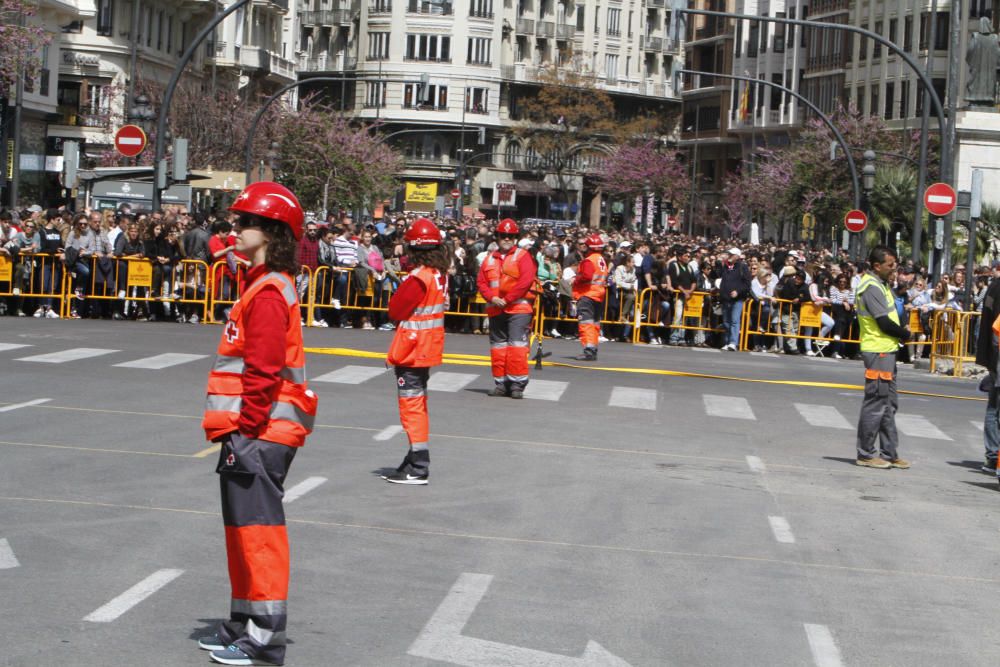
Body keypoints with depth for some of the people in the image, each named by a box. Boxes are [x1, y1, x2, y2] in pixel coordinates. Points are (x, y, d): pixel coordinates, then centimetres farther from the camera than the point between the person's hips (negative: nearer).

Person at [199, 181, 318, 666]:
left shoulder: (268, 294, -16)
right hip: (253, 430, 11)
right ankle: (245, 624, 29)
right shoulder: (264, 286, 17)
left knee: (258, 531, -6)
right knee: (243, 530, 18)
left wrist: (246, 428, -20)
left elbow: (262, 372, -21)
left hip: (257, 434, -11)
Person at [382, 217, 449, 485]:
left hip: (412, 350, -9)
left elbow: (396, 310, -16)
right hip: (428, 349, 9)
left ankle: (417, 469, -4)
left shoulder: (419, 277, -20)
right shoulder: (439, 274, 6)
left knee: (411, 405, -4)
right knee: (418, 405, 18)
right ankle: (416, 462, 27)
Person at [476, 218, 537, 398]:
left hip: (519, 308, -6)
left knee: (517, 345, -13)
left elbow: (526, 280, -13)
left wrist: (507, 299, -15)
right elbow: (481, 282, 9)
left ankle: (517, 384, -10)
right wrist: (492, 297, -9)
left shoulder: (522, 256, -2)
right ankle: (501, 383, 17)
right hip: (496, 309, 6)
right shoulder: (490, 259, 13)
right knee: (498, 346, 9)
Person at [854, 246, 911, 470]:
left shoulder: (880, 284, 16)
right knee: (876, 403, -5)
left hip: (886, 350, 10)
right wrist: (905, 334, -3)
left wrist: (900, 333, 1)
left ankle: (890, 453, 19)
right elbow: (884, 322, -19)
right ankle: (866, 454, 1)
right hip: (878, 351, -10)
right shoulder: (871, 287, -16)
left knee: (889, 403, 13)